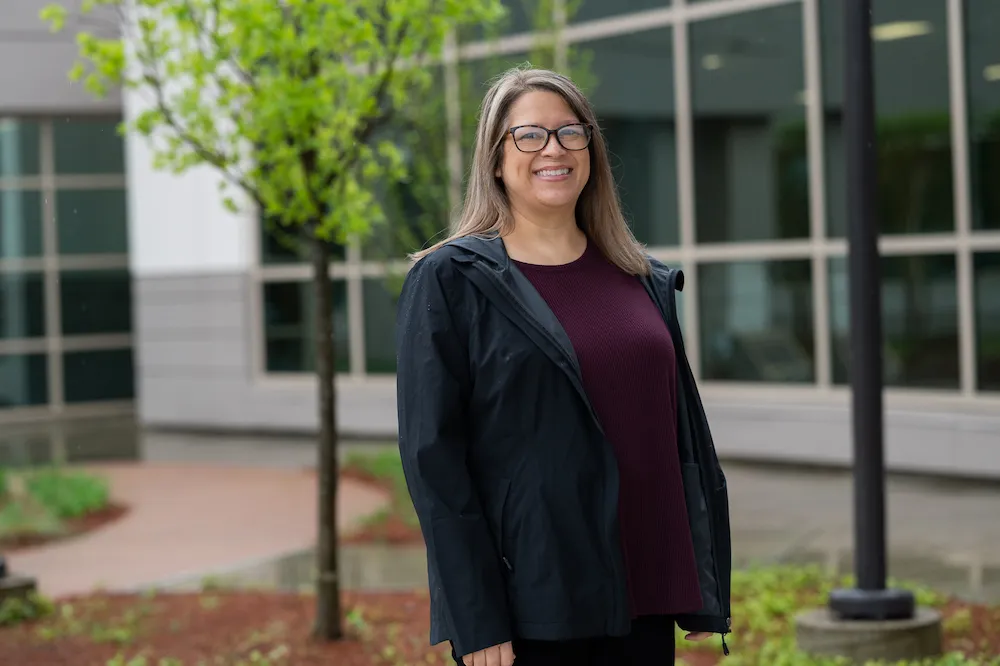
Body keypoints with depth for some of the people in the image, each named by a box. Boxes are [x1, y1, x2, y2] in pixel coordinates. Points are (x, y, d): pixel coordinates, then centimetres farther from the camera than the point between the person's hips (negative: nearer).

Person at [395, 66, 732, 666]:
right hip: (528, 613, -4)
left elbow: (686, 434, 13)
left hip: (643, 603, 5)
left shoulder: (644, 282, 12)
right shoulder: (449, 281, -3)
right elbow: (432, 456, -8)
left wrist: (707, 593, 8)